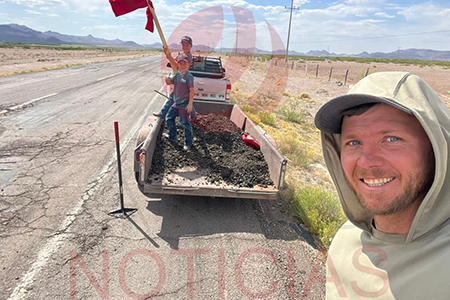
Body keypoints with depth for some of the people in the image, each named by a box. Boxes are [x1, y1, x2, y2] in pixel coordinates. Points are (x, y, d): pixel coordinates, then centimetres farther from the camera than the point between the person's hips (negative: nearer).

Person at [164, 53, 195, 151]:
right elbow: (169, 82, 17)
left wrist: (190, 104, -19)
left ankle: (188, 142, 13)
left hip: (184, 104, -8)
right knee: (169, 117, 17)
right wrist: (168, 79, -8)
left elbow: (192, 91, -16)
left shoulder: (189, 76, -13)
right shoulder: (177, 75, 9)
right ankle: (172, 136, 34)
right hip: (176, 103, 8)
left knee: (185, 123, -2)